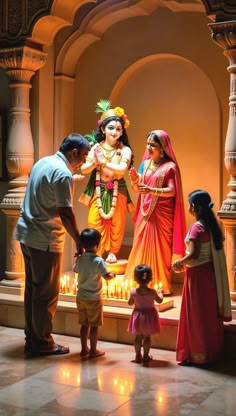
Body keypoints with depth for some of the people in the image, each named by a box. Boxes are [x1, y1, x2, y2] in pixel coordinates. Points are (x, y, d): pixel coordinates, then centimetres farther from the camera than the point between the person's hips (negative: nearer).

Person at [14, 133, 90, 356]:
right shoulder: (63, 174, -16)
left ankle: (31, 338, 24)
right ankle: (42, 342, 10)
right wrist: (80, 243, -17)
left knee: (32, 288, 15)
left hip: (26, 234, 9)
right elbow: (65, 214, -22)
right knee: (47, 293, 1)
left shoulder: (42, 162, 12)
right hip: (45, 240, -9)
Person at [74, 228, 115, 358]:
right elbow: (106, 276, -23)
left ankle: (84, 349, 24)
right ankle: (93, 351, 13)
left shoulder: (79, 259, -1)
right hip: (94, 298, -6)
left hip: (81, 297, 6)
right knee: (94, 325, 6)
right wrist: (113, 275, -3)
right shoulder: (98, 261, -19)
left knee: (84, 324, 16)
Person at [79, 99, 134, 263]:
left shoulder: (125, 150, -5)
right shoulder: (96, 148, -2)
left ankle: (112, 252, 24)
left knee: (116, 223, 6)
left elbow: (122, 169, -21)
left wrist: (104, 162, -21)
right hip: (98, 191, 1)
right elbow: (84, 169, -7)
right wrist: (94, 162, -25)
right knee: (95, 222, -2)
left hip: (117, 192, 0)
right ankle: (96, 252, 13)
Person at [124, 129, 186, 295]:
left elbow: (172, 191, -14)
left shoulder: (170, 166, -7)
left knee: (159, 249, 0)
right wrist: (134, 181, -10)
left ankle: (160, 285, 8)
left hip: (161, 214, -5)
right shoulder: (145, 164, 10)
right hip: (145, 213, 5)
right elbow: (137, 190, 12)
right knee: (141, 247, 6)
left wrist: (151, 190, -26)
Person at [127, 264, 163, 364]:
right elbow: (159, 300, -1)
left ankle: (138, 356, 19)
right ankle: (146, 356, 17)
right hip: (149, 315, -1)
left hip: (138, 315, 1)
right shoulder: (152, 292, -18)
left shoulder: (133, 292, -15)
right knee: (147, 337, 10)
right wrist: (160, 293, 16)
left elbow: (130, 303, 0)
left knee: (138, 337, 13)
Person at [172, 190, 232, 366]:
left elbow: (194, 254, -23)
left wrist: (179, 262, -5)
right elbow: (214, 250, 10)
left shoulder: (196, 227, -18)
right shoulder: (212, 225, 5)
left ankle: (198, 354, 11)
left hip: (198, 274, -8)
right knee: (210, 313, 15)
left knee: (196, 315, 3)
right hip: (210, 272, 8)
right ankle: (212, 351, 24)